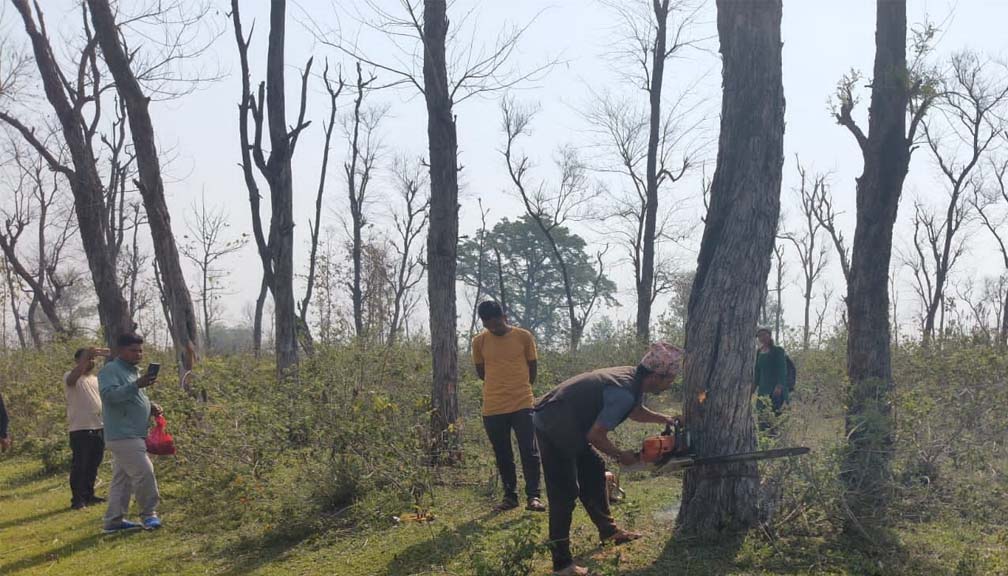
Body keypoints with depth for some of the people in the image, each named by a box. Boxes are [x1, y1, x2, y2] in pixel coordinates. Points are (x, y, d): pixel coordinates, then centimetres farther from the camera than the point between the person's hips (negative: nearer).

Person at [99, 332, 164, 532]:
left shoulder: (132, 371, 21)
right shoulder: (110, 370, -9)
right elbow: (109, 395, -24)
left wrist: (151, 407, 12)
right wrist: (137, 385, -33)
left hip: (133, 435, 10)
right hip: (123, 435, -10)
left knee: (122, 478, 11)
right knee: (144, 472, -12)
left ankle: (114, 520, 15)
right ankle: (149, 514, -2)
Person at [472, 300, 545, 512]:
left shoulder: (524, 337, -1)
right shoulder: (479, 342, 3)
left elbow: (532, 368, 10)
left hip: (522, 404, -2)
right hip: (493, 408, 2)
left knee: (529, 452, -5)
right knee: (502, 456, 9)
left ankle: (533, 496, -1)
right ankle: (510, 496, 19)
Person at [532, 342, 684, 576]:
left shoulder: (633, 378, 2)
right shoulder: (624, 393, -28)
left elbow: (635, 411, 26)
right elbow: (595, 436, -23)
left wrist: (665, 419, 17)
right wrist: (621, 456, -7)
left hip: (569, 425, 10)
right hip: (553, 428, -10)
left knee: (593, 471, 21)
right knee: (565, 493, -8)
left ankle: (607, 530, 37)